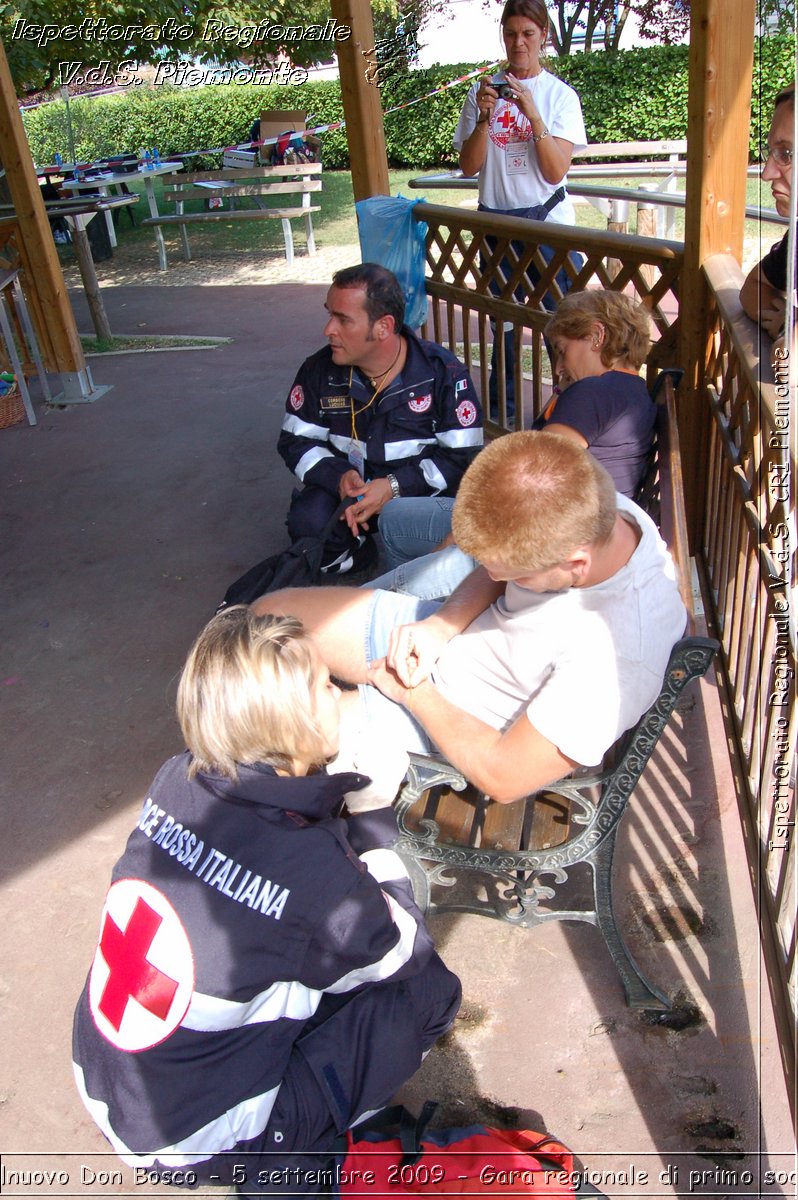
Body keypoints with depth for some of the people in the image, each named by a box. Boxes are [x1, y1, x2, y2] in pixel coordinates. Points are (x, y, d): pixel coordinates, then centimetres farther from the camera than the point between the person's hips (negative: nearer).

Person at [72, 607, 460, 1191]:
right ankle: (280, 1162, 9)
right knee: (428, 988, -2)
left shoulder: (175, 781, -13)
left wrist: (346, 787, -6)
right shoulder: (313, 869, -30)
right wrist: (374, 813, -8)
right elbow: (403, 952, -9)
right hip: (191, 1147, -6)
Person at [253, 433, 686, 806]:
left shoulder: (613, 654, -39)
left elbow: (503, 777, -27)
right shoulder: (595, 509, -19)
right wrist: (440, 626, -17)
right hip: (446, 635, 7)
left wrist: (413, 694, -16)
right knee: (269, 613, 5)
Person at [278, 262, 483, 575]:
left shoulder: (443, 372, -13)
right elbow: (296, 441, 3)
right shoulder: (319, 370, -5)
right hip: (348, 488, 2)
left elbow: (463, 457, -13)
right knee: (306, 523, -29)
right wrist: (339, 476, -19)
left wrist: (394, 487, -25)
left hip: (420, 489, -1)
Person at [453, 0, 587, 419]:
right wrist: (484, 117, -13)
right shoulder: (483, 92, 6)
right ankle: (501, 408, 22)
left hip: (547, 220, -2)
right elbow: (468, 166, 2)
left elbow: (557, 171, -10)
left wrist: (531, 112, -19)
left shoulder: (560, 95, 0)